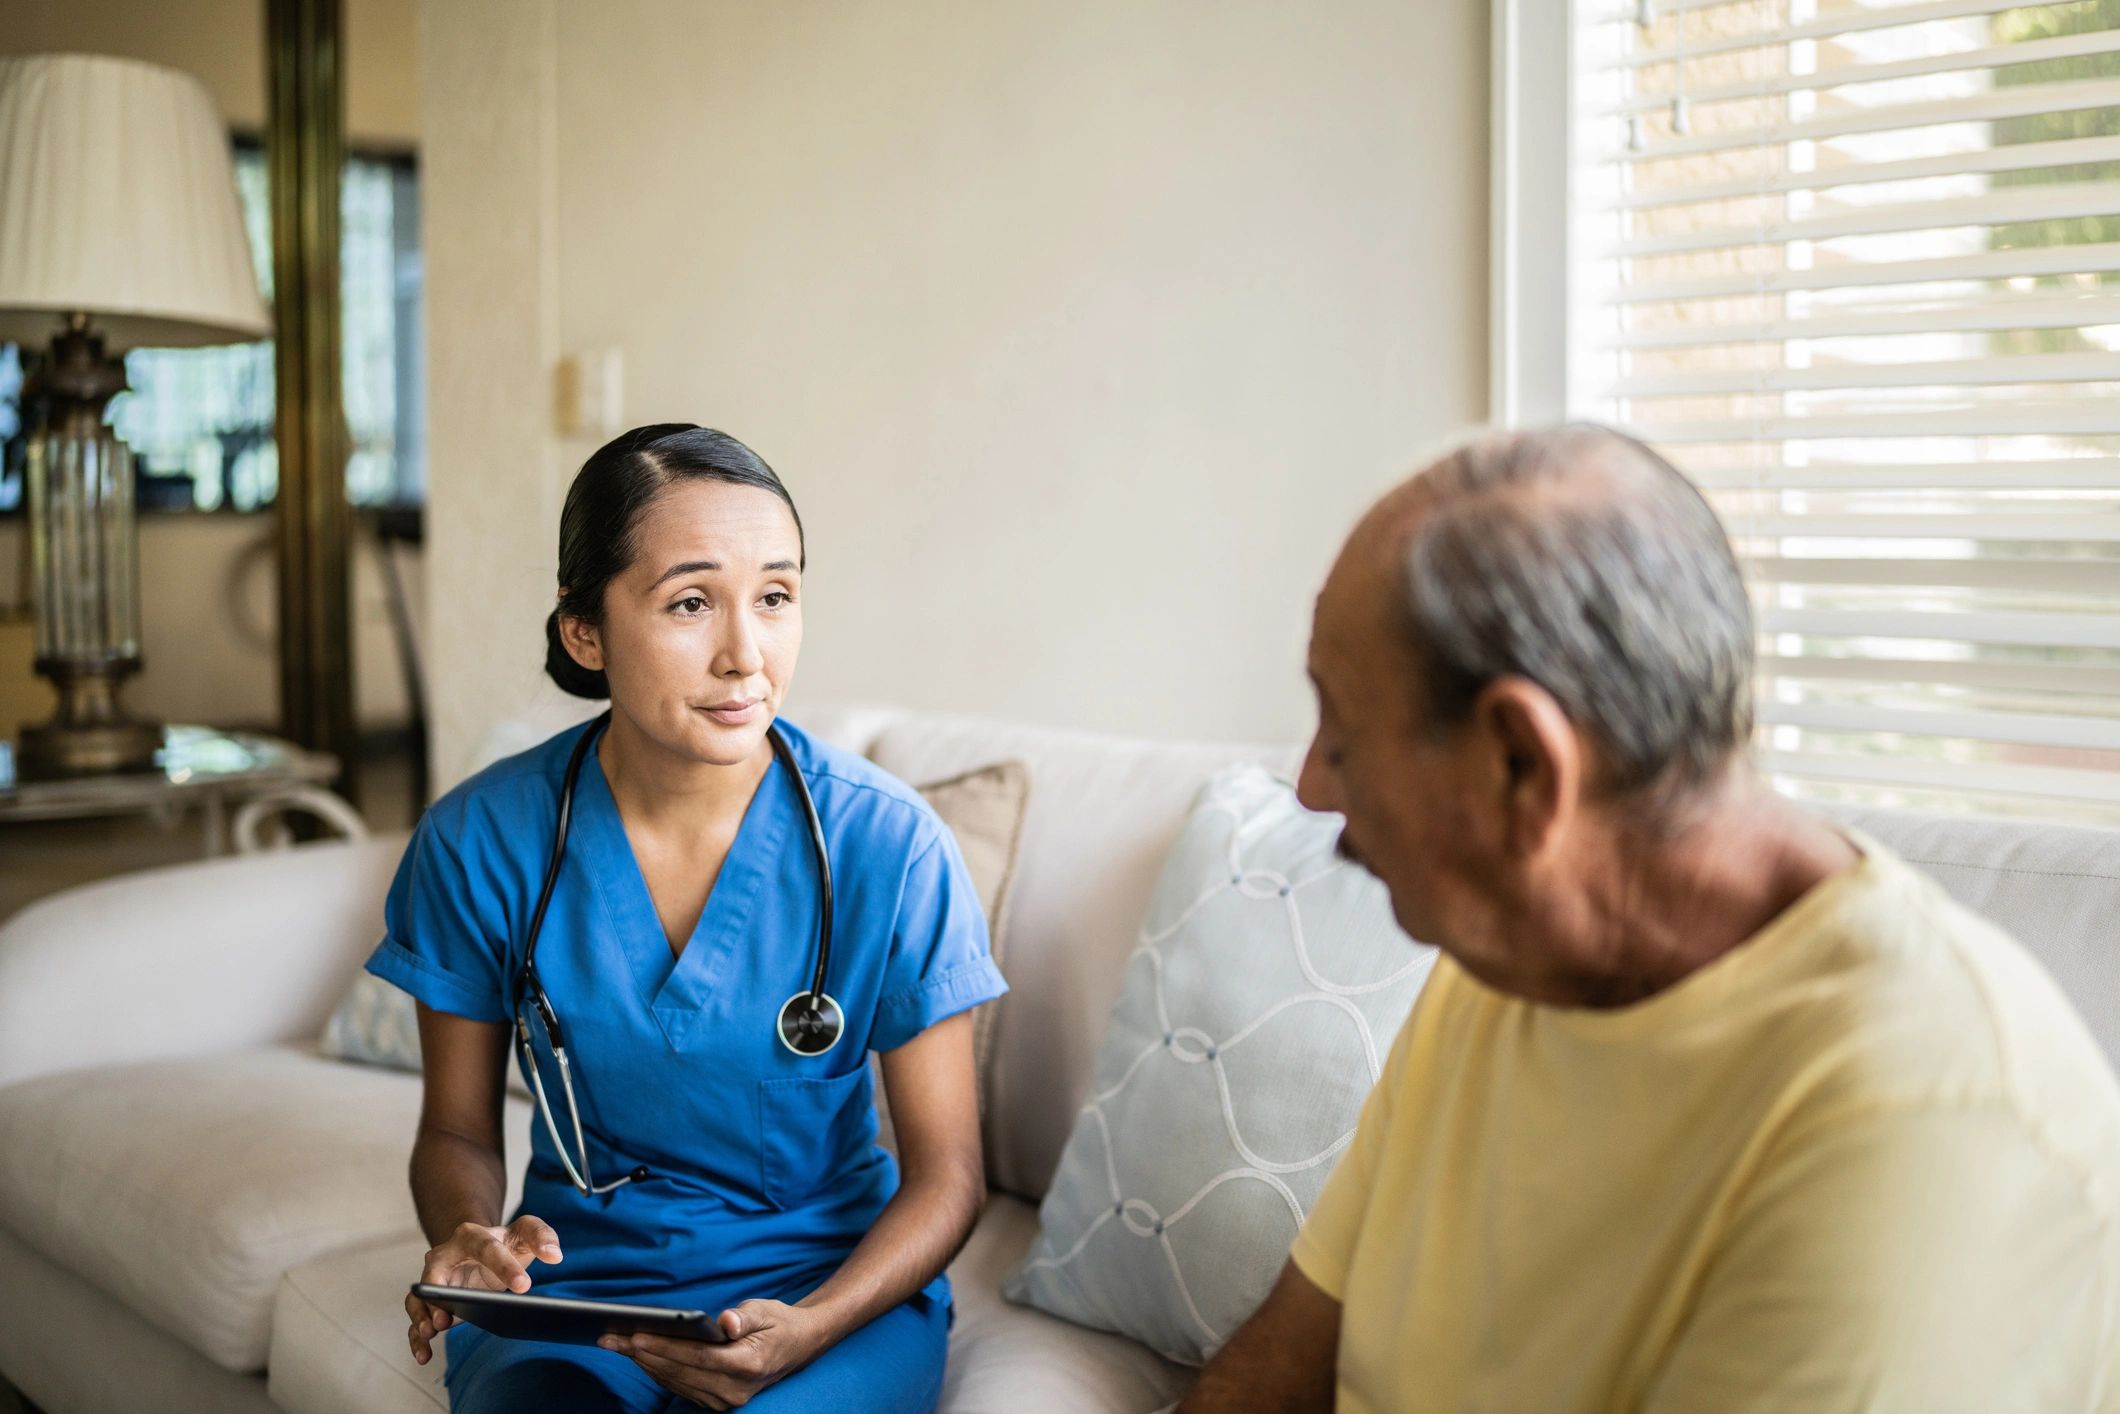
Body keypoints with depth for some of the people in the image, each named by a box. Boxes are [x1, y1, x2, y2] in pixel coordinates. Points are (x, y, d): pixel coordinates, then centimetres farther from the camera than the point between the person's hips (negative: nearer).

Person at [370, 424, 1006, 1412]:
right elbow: (458, 1129, 5)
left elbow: (946, 1169, -6)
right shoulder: (479, 840, -7)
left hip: (834, 1281, -1)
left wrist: (805, 1331, -23)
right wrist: (468, 1239, -18)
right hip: (573, 1271, 1)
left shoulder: (889, 847, -12)